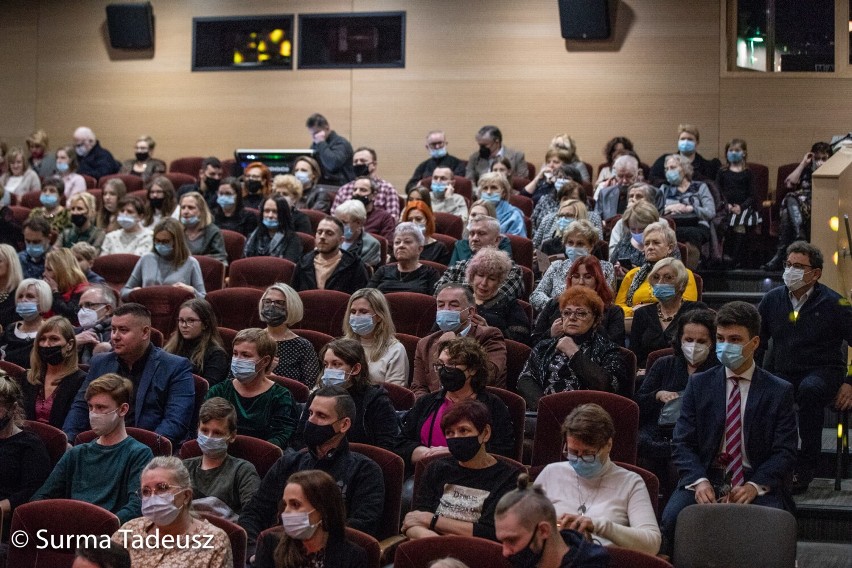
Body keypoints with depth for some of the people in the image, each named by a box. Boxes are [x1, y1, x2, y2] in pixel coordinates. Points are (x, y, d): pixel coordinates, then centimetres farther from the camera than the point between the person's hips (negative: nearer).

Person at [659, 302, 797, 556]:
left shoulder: (779, 391, 6)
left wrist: (755, 485, -16)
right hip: (704, 478, 1)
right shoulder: (699, 384, 11)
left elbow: (785, 452, 2)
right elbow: (683, 443, 5)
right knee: (672, 520, -29)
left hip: (757, 482, -1)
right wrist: (699, 481, -14)